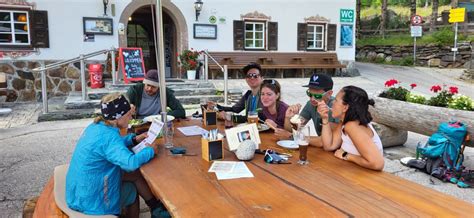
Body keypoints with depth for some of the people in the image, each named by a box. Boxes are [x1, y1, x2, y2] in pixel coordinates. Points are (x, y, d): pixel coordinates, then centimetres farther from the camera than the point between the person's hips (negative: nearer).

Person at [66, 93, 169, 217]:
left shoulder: (95, 126, 0)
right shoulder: (107, 135, -28)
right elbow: (131, 163, -41)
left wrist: (134, 139, 8)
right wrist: (151, 150, -23)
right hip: (89, 202, -8)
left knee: (136, 174, 12)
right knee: (132, 189, 13)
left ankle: (156, 207, 26)